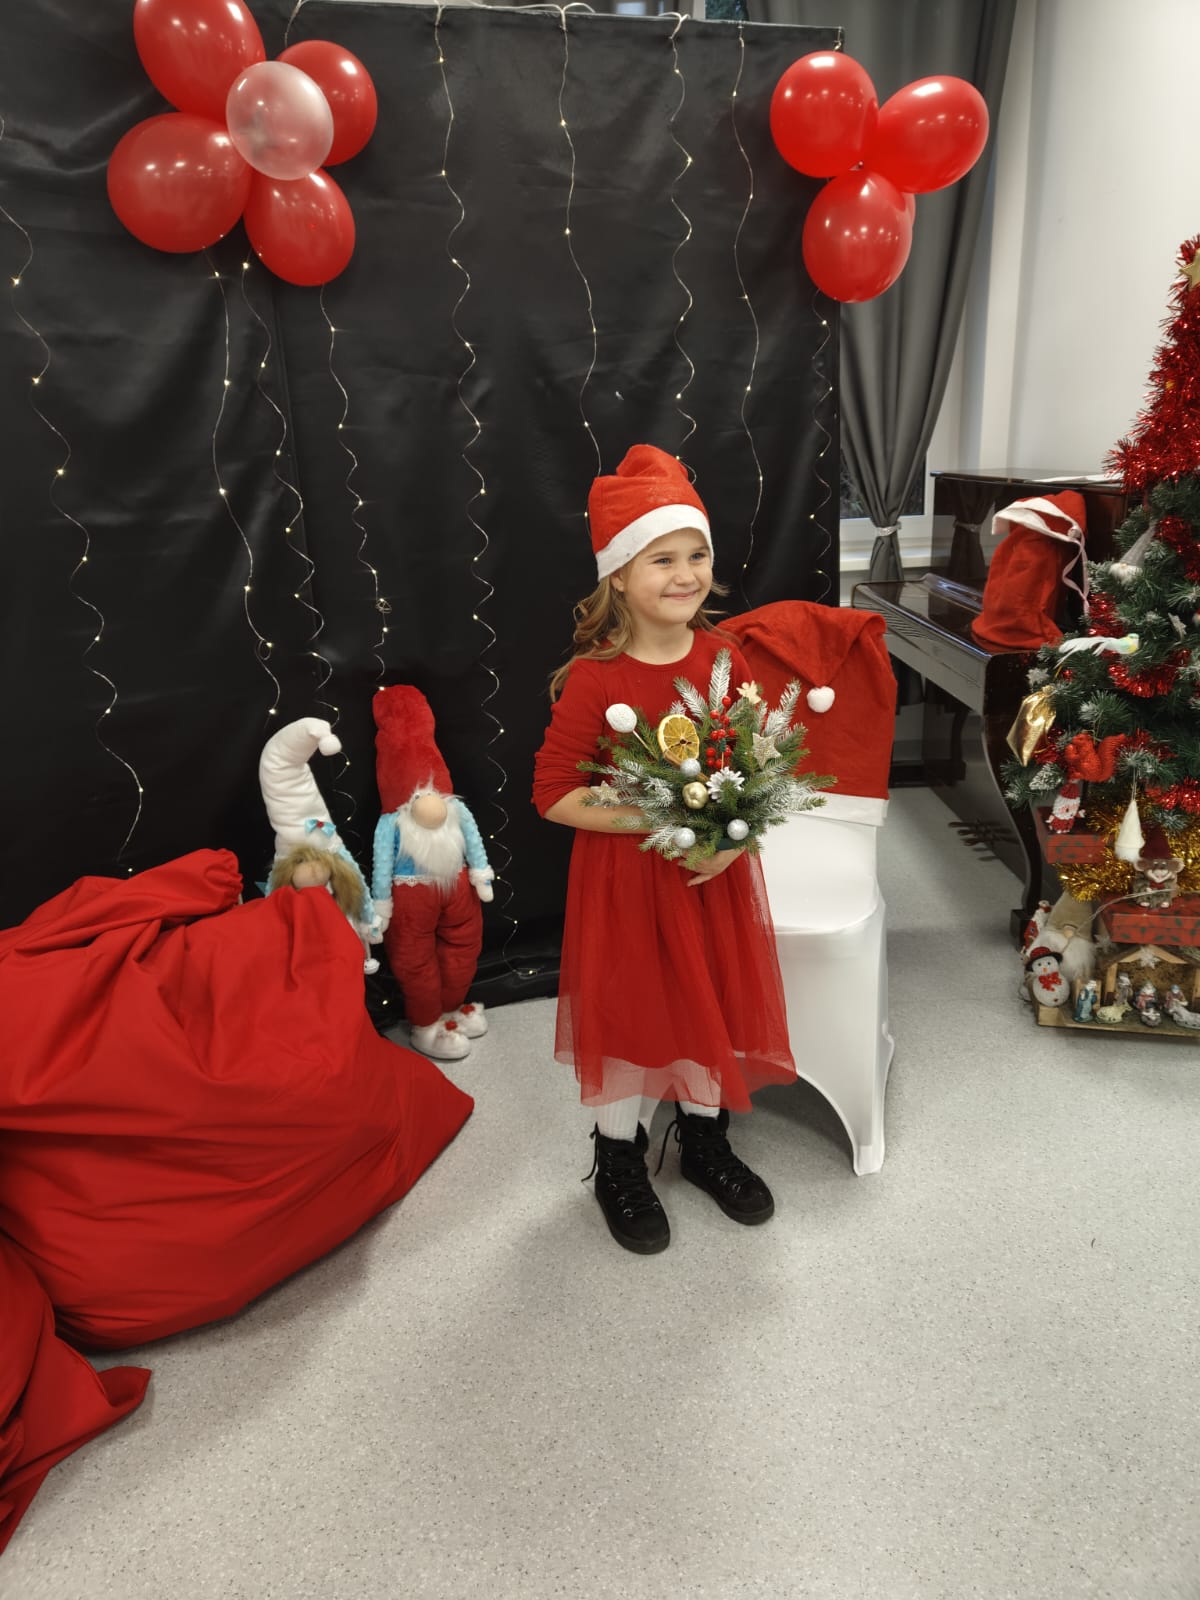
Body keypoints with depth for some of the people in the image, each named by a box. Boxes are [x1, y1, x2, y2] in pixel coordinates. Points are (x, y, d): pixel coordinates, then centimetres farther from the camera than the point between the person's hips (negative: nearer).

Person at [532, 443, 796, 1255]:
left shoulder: (724, 655, -4)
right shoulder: (594, 679, -18)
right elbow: (555, 794, -16)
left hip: (718, 871, 5)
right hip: (626, 876, -4)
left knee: (716, 1000, 18)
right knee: (630, 1011, 11)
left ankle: (704, 1138, 44)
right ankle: (620, 1162, 36)